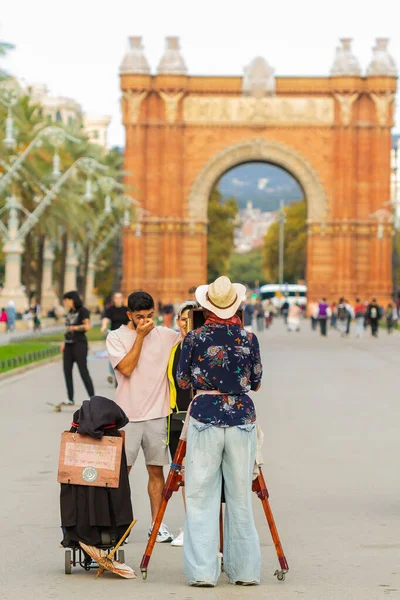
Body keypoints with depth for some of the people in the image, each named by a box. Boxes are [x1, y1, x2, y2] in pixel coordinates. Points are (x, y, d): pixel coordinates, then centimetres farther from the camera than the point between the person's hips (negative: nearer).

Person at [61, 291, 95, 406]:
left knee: (83, 371, -8)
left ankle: (93, 398, -4)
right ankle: (70, 399, 8)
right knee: (67, 371, 3)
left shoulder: (83, 311, -6)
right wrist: (64, 343, 17)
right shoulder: (70, 312, 16)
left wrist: (74, 327, -20)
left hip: (79, 344, -8)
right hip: (69, 345, 8)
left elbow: (87, 326, -15)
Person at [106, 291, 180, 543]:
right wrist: (140, 336, -11)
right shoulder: (116, 337, 0)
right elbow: (127, 368, -12)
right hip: (128, 415, -2)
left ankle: (157, 523, 13)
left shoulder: (166, 335, 6)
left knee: (156, 470, 6)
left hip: (158, 414, 2)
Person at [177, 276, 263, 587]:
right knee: (240, 498, 9)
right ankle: (245, 570, 14)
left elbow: (183, 381, 7)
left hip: (205, 418, -1)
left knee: (201, 498, 3)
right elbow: (256, 383, 10)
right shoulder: (249, 338, -1)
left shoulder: (195, 338, -4)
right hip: (242, 419, 1)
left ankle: (202, 571, -2)